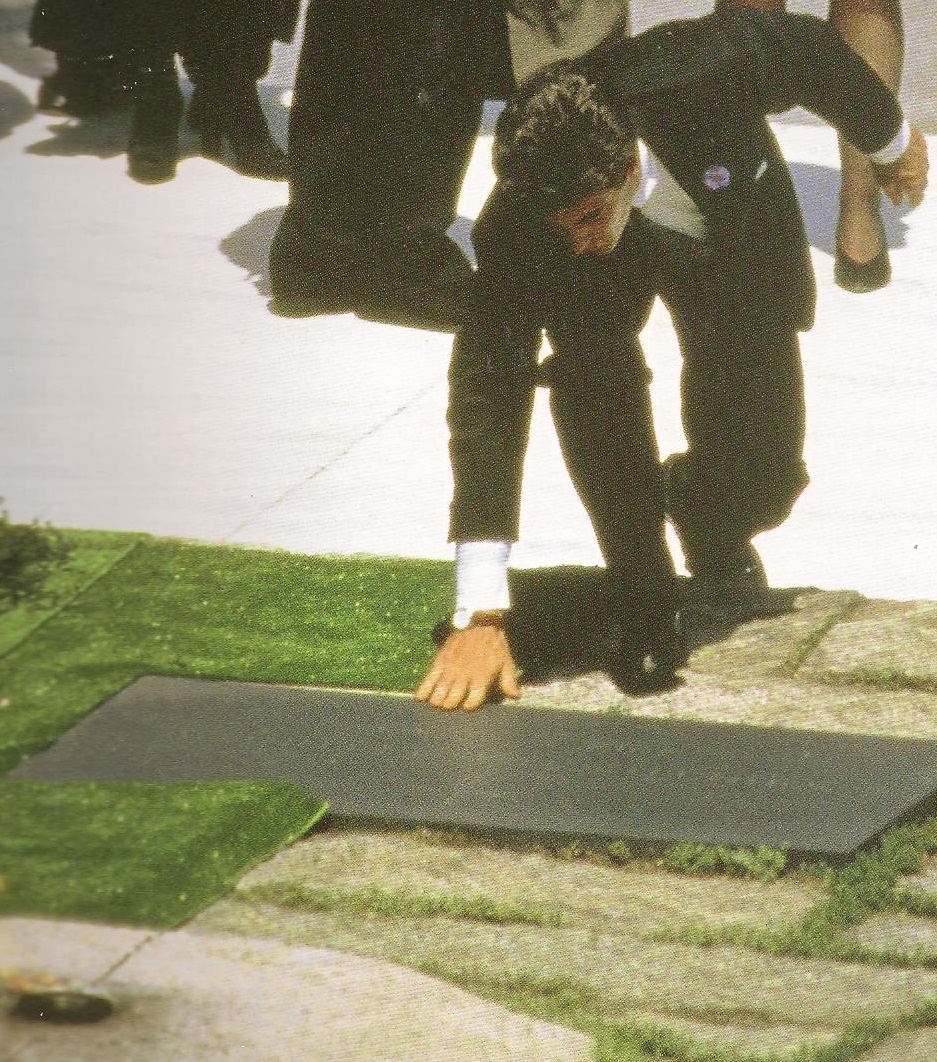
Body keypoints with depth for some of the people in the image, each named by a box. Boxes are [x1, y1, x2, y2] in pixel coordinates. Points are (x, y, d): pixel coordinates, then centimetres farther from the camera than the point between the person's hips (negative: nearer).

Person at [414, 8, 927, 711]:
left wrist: (892, 142, 0)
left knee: (760, 483, -8)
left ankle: (701, 511, 30)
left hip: (736, 237, 1)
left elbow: (811, 48, -21)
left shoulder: (703, 73, -43)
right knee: (588, 357, -34)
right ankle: (640, 587, -14)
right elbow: (488, 388, -40)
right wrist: (481, 615, -45)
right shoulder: (516, 224, -38)